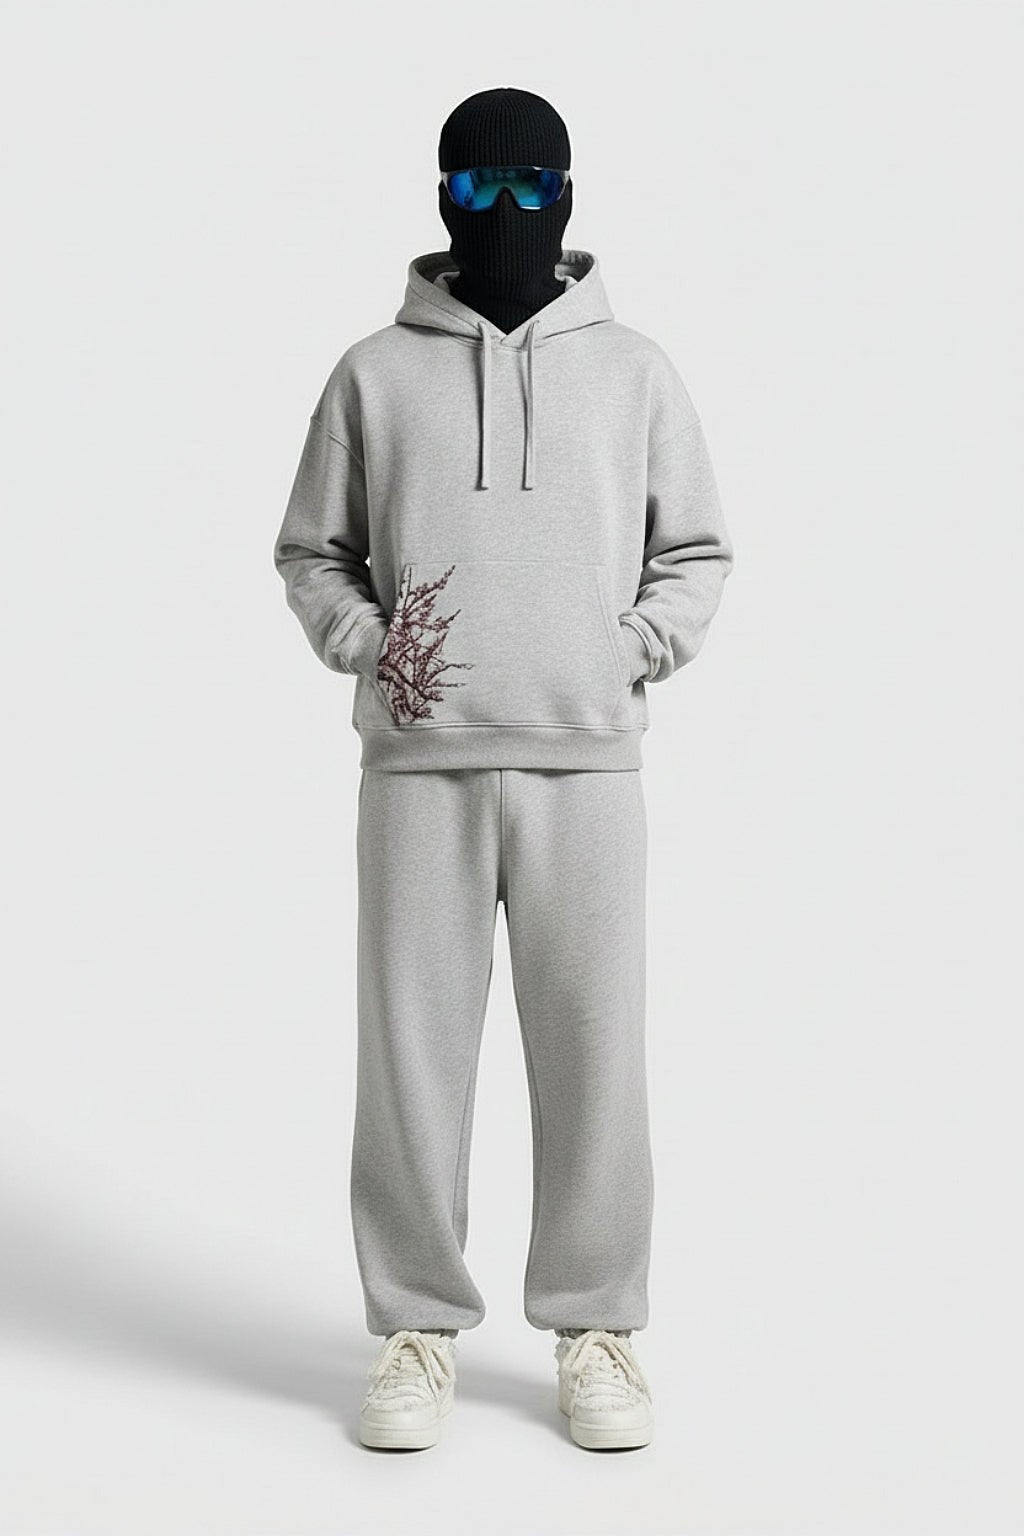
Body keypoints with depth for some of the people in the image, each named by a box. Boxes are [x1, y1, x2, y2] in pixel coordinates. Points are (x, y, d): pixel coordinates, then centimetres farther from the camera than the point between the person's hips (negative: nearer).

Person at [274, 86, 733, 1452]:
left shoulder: (635, 372, 9)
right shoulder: (375, 374, 9)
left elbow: (697, 553, 13)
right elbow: (310, 550, 13)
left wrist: (632, 653, -3)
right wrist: (364, 641, -4)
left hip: (587, 764, 0)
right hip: (419, 767, 0)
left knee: (593, 1054, 3)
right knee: (411, 1049, 3)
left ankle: (596, 1329, 17)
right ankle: (418, 1328, 17)